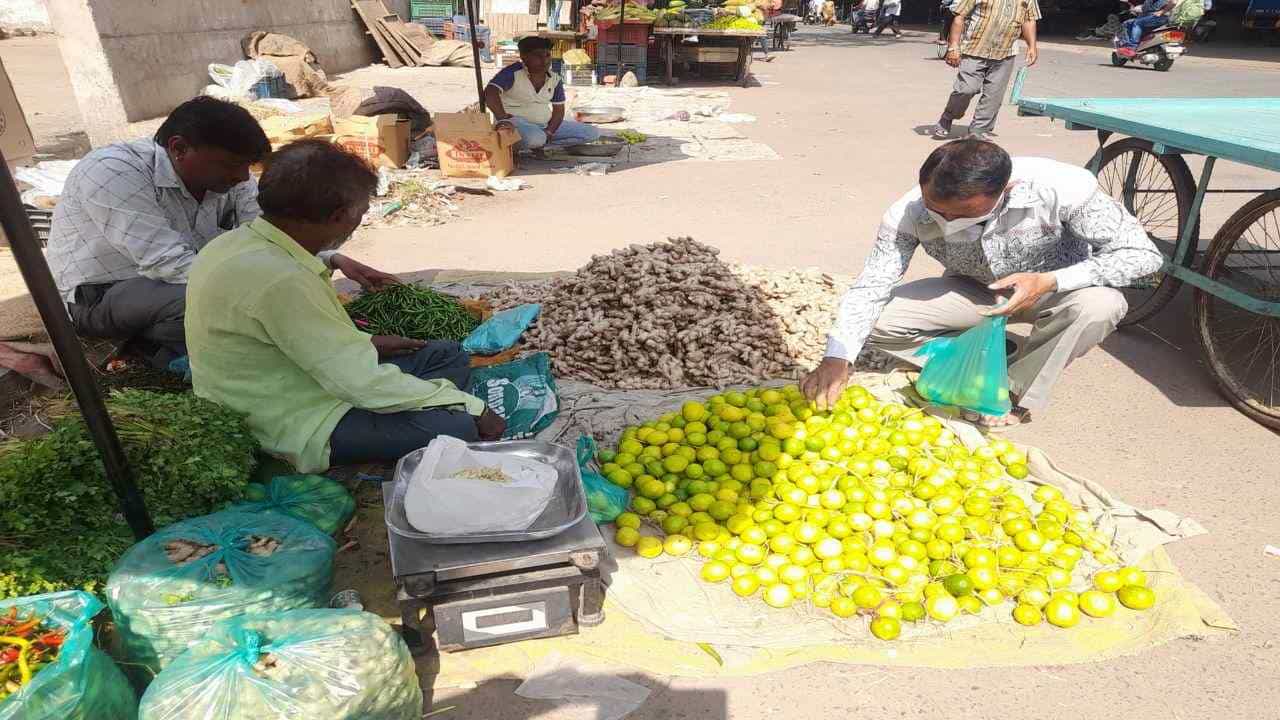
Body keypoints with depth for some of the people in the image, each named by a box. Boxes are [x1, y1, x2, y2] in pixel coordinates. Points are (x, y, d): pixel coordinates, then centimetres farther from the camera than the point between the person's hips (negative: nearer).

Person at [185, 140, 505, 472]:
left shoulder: (241, 241, 1)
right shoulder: (281, 280, -29)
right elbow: (365, 384, -28)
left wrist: (365, 343, 13)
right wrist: (471, 407, -19)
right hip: (302, 428, -10)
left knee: (448, 355, 11)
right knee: (462, 428, -25)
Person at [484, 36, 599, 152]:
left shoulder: (555, 79, 5)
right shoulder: (512, 73, -12)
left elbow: (558, 110, 7)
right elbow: (490, 92, -26)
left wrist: (549, 132, -11)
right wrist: (502, 117, -38)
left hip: (545, 125, 7)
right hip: (516, 122, -6)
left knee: (592, 133, -4)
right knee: (535, 138, -44)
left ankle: (542, 144, -8)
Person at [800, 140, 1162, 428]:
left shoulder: (1063, 188, -33)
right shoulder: (908, 213, -28)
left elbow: (1142, 254, -23)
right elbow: (870, 287, -26)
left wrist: (1049, 281, -37)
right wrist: (837, 359, -41)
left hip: (1053, 290, -1)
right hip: (973, 291, 1)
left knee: (1101, 304, -35)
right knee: (877, 320, -21)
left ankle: (1012, 396, -12)